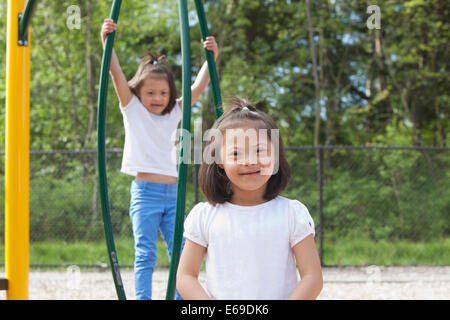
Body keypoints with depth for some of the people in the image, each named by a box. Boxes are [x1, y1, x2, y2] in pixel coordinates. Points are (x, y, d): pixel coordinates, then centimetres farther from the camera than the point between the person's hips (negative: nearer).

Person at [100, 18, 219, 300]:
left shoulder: (174, 113, 12)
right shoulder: (133, 110, 2)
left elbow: (198, 87, 5)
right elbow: (117, 74, -9)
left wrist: (211, 58, -7)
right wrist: (107, 40, -19)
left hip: (172, 193, 4)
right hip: (145, 192, -4)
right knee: (145, 256, -5)